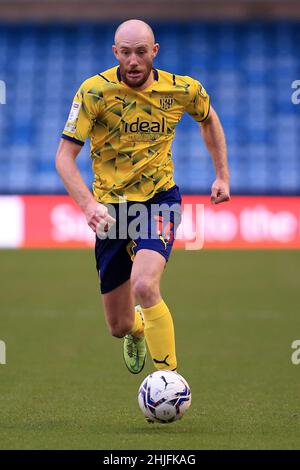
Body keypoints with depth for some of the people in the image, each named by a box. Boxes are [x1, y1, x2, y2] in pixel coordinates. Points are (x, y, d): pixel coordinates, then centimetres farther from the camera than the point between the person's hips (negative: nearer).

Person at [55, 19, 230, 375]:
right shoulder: (95, 91, -14)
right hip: (111, 208, 1)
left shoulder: (183, 90, -7)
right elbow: (64, 156, -15)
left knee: (144, 286, -31)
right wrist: (89, 204, -30)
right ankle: (137, 331, 48)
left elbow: (208, 119, 17)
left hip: (159, 199, -1)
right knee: (119, 327, 8)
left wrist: (222, 175, 13)